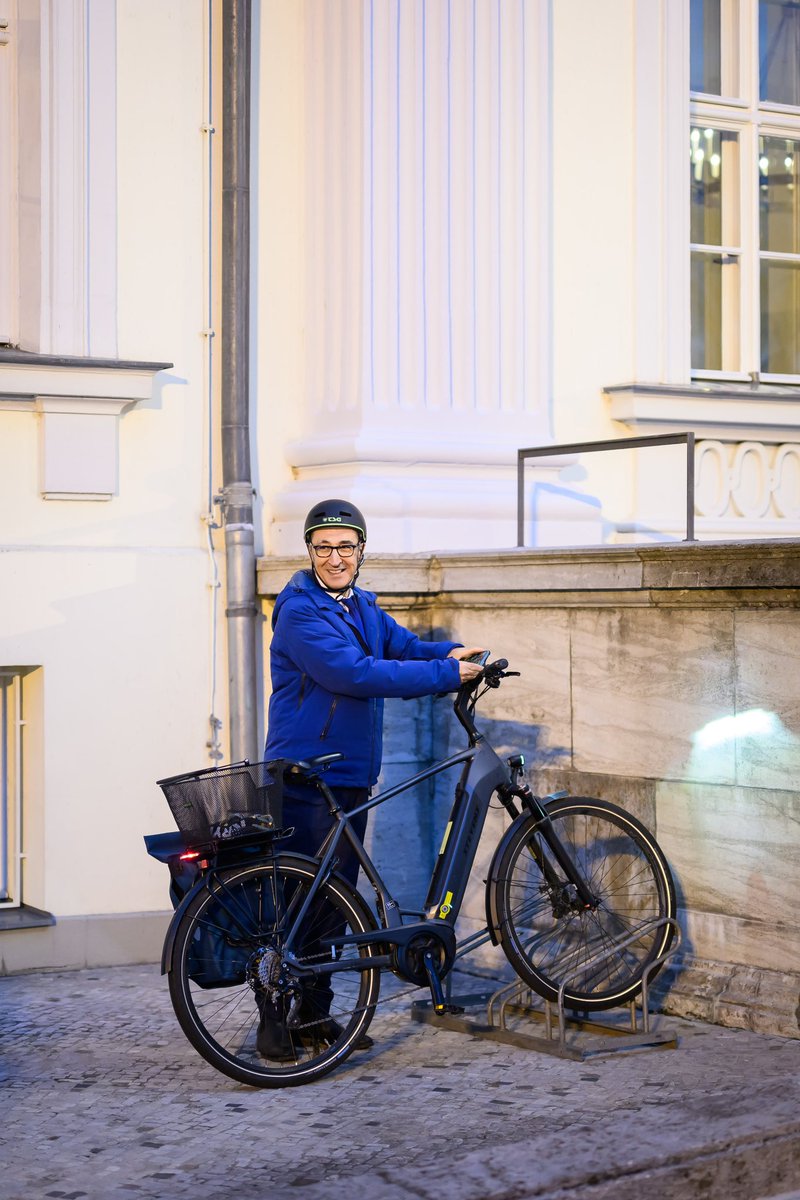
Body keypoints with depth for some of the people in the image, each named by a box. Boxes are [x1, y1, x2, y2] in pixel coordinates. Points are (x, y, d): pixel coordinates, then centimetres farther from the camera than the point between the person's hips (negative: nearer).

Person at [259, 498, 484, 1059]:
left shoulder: (364, 607, 14)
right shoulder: (301, 612, -14)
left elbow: (405, 645, 9)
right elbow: (356, 674, -23)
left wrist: (451, 652, -15)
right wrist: (447, 675, -21)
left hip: (353, 776, 8)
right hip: (305, 778, -8)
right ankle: (278, 1024, 4)